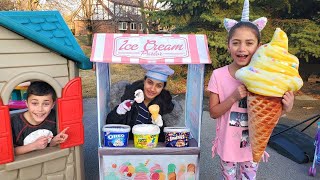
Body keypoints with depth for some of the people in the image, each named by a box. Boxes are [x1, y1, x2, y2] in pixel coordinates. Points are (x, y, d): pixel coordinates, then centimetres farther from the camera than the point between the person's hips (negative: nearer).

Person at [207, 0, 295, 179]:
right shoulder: (219, 75, -15)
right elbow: (213, 112, -11)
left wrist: (286, 108, -23)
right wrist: (234, 97, -26)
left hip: (253, 146, 1)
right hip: (228, 146, -1)